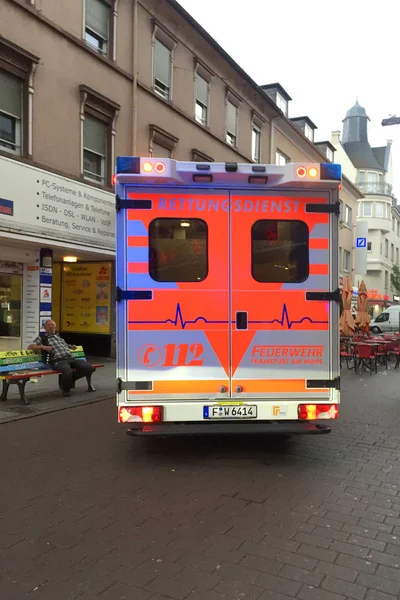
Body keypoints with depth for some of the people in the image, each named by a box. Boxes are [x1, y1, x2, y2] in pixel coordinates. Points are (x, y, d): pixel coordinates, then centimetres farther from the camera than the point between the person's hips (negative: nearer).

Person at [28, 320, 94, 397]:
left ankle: (70, 379, 4)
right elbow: (30, 347, 5)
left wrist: (70, 346, 24)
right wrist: (42, 347, -10)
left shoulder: (60, 336, 29)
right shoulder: (42, 338, 14)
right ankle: (66, 389, -7)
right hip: (58, 361, -6)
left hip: (70, 359, 6)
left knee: (89, 368, -18)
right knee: (68, 372, -40)